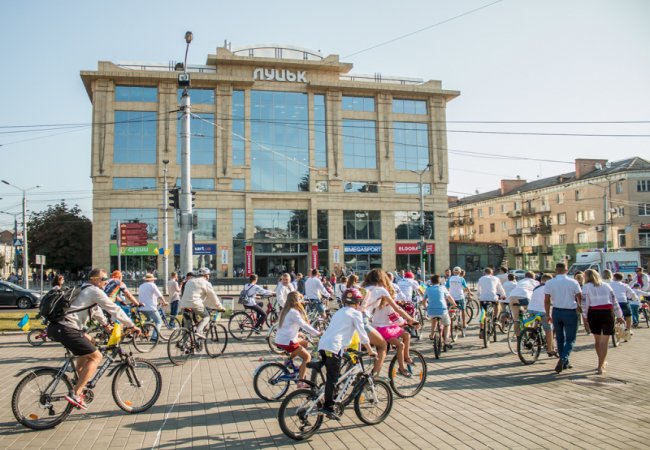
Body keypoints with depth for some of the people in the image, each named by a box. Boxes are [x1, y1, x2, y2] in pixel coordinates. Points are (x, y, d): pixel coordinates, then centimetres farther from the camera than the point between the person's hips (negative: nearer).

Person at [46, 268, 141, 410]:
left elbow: (96, 309, 39)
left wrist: (106, 324, 48)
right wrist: (131, 326, 3)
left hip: (56, 326, 10)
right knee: (96, 357, -6)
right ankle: (75, 394, -9)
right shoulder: (95, 291, -4)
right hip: (65, 329, -10)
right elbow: (114, 309, -4)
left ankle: (78, 383, 28)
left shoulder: (85, 290, 25)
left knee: (87, 340, 31)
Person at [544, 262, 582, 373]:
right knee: (570, 339, 4)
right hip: (570, 312, -2)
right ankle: (563, 359, -16)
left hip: (556, 312, 2)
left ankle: (565, 362, 22)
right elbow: (580, 298, 2)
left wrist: (548, 315, 7)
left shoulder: (549, 283, -3)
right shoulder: (573, 282, -5)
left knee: (560, 338, 16)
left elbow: (546, 300, -2)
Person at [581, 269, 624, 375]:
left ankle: (603, 362, 32)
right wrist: (619, 316, 15)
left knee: (597, 340, 19)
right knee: (604, 342, 4)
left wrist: (585, 316, 7)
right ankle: (600, 366, 0)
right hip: (607, 313, 1)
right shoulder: (606, 285, 9)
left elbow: (585, 303, -4)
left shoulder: (586, 287, 0)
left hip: (593, 314, -1)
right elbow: (614, 301, 8)